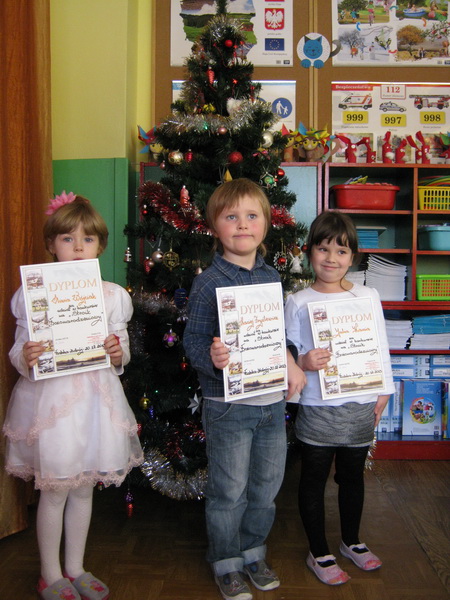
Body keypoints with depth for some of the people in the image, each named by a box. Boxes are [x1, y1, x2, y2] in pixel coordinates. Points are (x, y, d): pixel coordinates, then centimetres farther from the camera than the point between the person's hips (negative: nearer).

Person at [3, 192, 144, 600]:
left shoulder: (112, 295, 3)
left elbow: (123, 349, 9)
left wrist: (119, 352, -13)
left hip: (96, 397, 3)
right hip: (52, 398, -3)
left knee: (84, 488, 15)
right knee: (55, 491, 7)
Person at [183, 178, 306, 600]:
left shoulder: (271, 276, 5)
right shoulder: (208, 282, -12)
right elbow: (193, 340, -12)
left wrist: (290, 362, -3)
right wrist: (211, 359, -32)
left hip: (272, 400, 6)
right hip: (228, 406, -5)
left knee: (266, 486, 19)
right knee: (229, 491, 9)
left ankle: (254, 553, 41)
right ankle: (227, 563, 32)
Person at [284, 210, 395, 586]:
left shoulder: (368, 296, 2)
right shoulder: (298, 302, -5)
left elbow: (381, 347, 8)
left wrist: (384, 391, 7)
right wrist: (303, 363, -24)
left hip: (361, 407, 3)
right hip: (318, 409, -2)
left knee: (353, 474, 19)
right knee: (314, 478, 10)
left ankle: (352, 541, 41)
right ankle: (319, 553, 30)